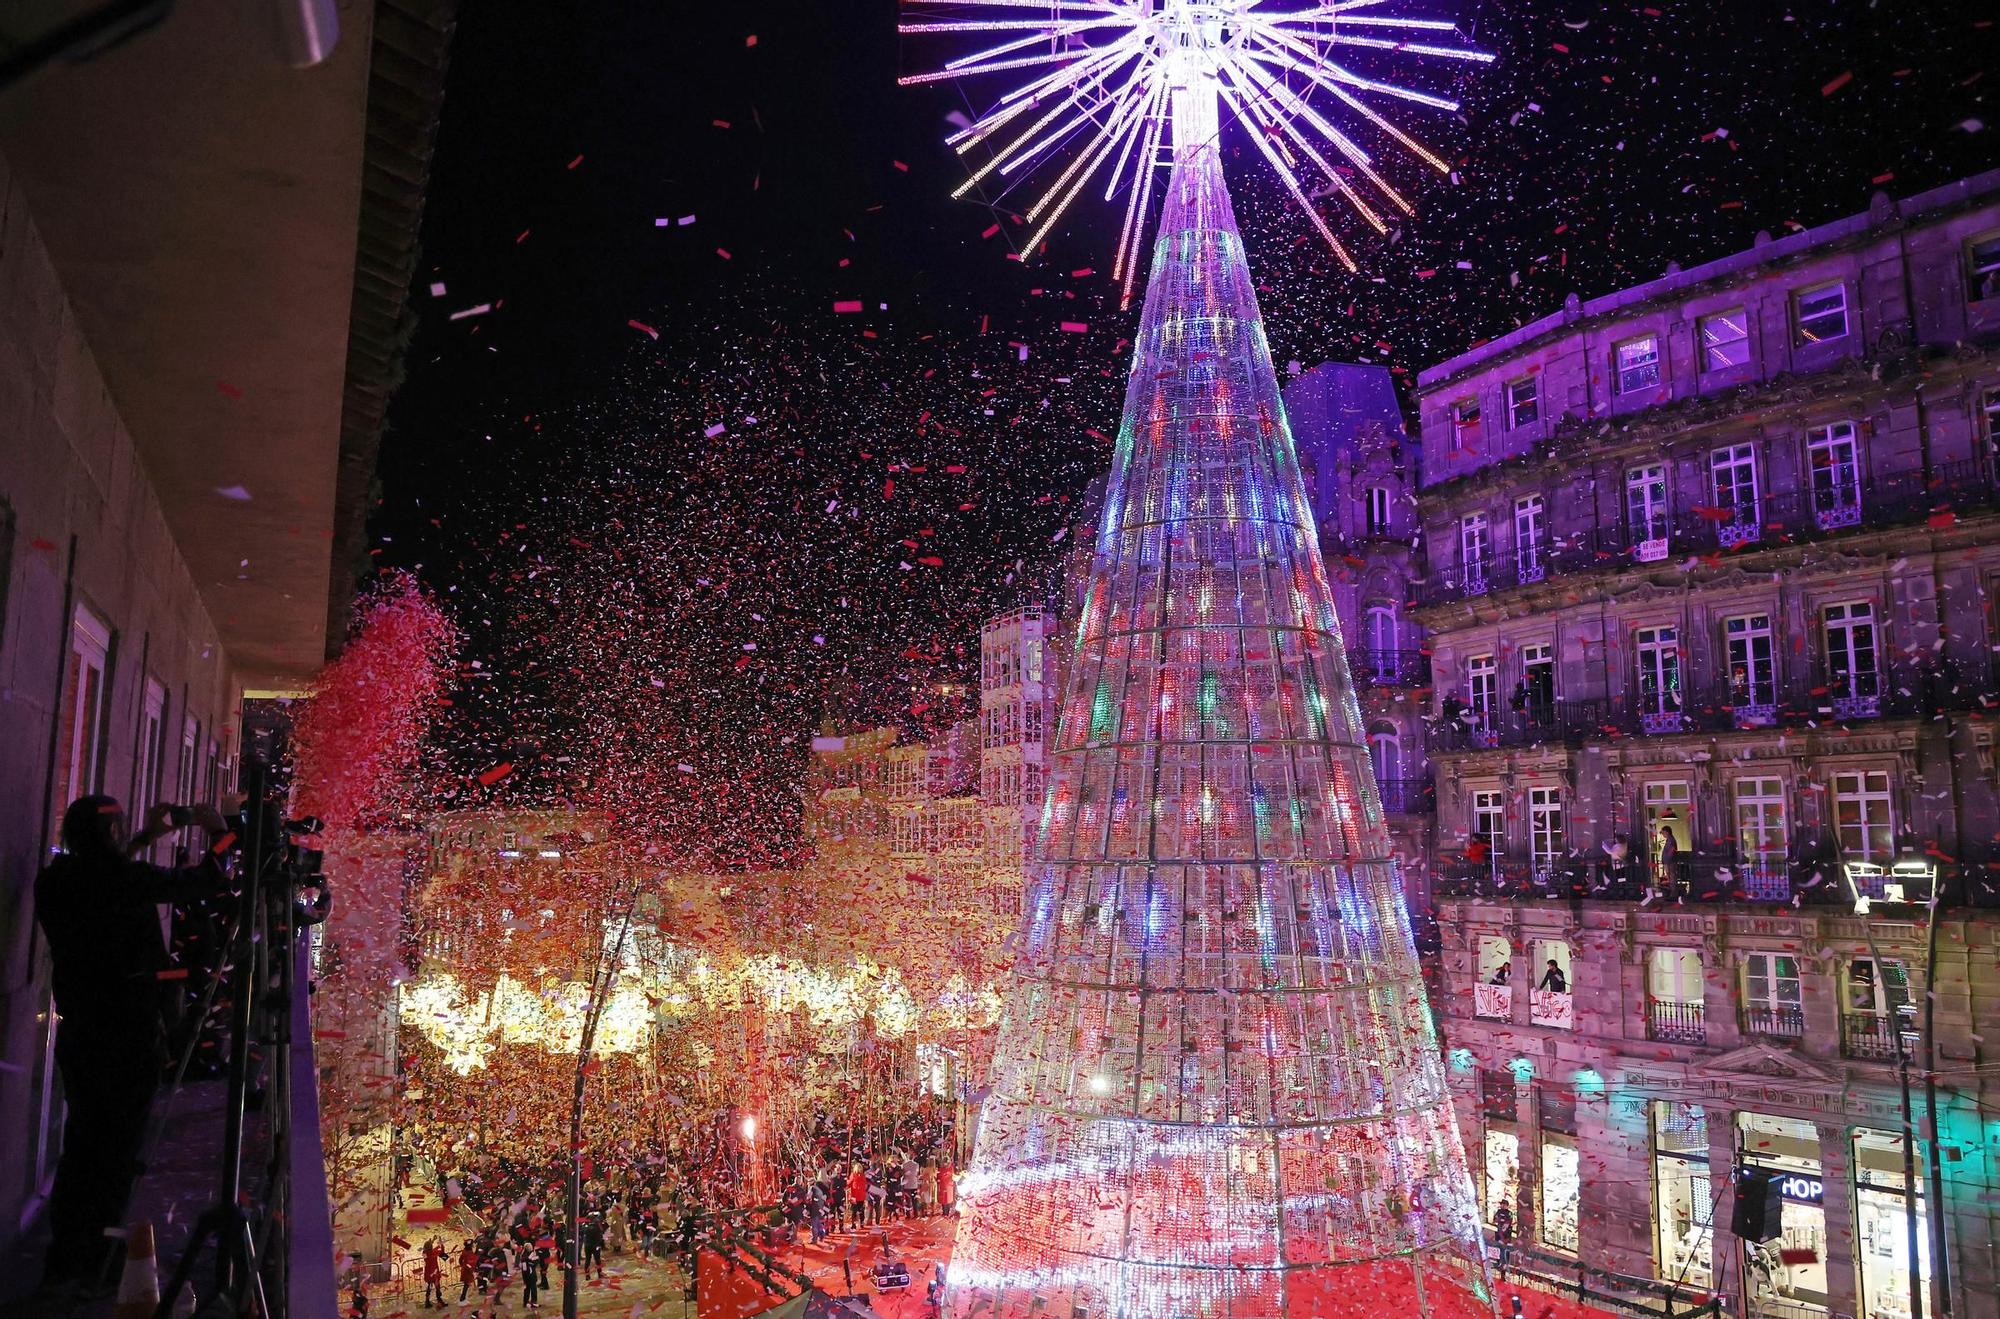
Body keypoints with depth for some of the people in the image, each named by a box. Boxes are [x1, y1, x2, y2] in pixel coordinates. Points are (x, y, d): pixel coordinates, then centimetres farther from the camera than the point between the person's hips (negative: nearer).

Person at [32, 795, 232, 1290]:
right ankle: (91, 1268, 9)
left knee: (80, 1146, 18)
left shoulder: (53, 881, 1)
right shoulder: (129, 880, -18)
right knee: (117, 1154, 4)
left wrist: (145, 839, 27)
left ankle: (62, 1262, 25)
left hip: (77, 1037, 7)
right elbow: (207, 881, -9)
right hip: (129, 1040, -7)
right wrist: (217, 833, 6)